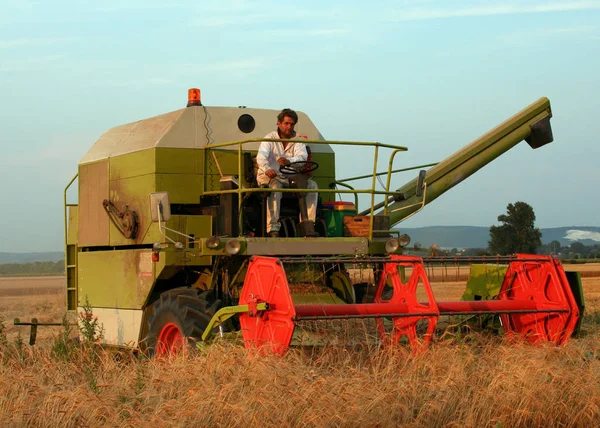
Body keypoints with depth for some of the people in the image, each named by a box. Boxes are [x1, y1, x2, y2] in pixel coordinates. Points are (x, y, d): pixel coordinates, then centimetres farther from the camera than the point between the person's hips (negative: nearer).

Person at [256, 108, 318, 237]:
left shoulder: (298, 141, 10)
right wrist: (267, 169, -44)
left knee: (312, 185, -19)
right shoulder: (270, 138, 0)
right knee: (275, 185, -37)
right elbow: (261, 156, -19)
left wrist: (289, 161, -36)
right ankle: (273, 228, -44)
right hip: (269, 177, -4)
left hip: (290, 179, 4)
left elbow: (303, 156, -12)